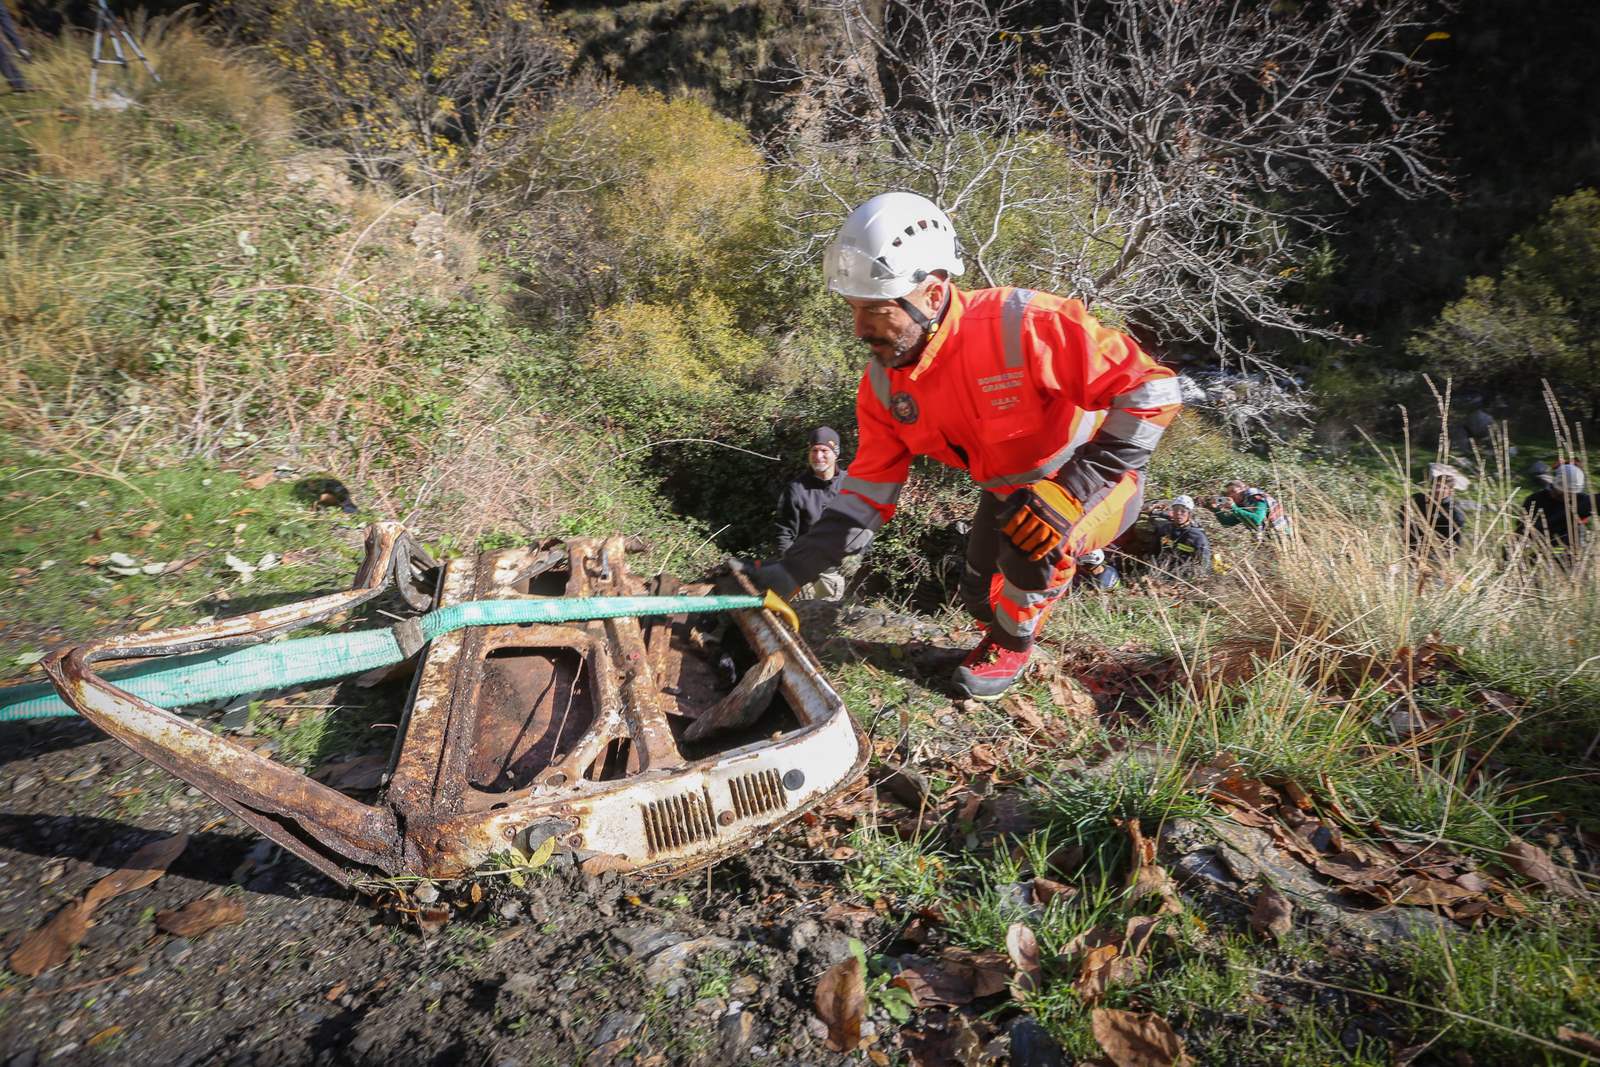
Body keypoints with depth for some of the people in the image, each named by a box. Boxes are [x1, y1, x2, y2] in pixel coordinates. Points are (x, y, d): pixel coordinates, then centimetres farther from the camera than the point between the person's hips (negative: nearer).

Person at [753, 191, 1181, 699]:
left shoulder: (1023, 324, -36)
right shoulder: (883, 382, -15)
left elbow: (1153, 388, -31)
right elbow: (869, 485, -10)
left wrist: (1070, 488, -38)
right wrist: (791, 569, -19)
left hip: (1099, 478, -6)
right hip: (1009, 491, 6)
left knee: (1034, 545, -32)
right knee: (982, 599, 10)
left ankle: (1012, 644, -1)